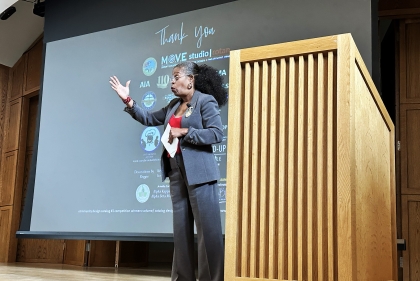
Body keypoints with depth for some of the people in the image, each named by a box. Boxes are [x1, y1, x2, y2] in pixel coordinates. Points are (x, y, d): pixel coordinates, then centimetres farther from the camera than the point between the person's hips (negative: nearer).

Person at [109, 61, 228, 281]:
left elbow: (216, 134, -14)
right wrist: (128, 101, 11)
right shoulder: (174, 105, 17)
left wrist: (183, 132, -16)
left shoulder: (206, 101, -5)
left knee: (207, 228, -5)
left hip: (198, 171, -8)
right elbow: (148, 119, 20)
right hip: (176, 170, 8)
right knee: (181, 227, 9)